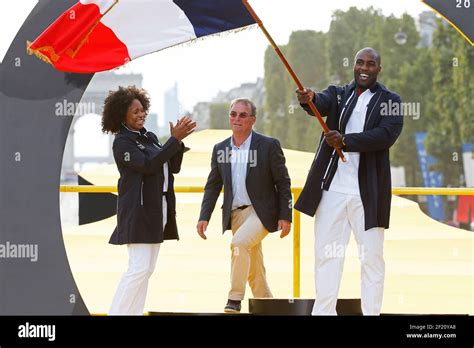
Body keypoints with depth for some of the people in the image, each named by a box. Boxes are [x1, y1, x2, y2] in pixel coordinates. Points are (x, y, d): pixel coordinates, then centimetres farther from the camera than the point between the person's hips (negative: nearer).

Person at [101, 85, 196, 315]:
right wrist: (175, 139, -21)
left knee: (147, 269, 8)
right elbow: (147, 165, -21)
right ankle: (117, 312, -9)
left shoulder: (149, 137, 14)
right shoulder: (122, 142, -9)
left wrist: (178, 140, -3)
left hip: (158, 209, 8)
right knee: (139, 267, -13)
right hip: (138, 211, -8)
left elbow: (173, 167, 12)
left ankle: (134, 313, 12)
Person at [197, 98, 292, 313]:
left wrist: (285, 216, -10)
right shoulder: (220, 149, 7)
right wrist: (204, 217, 2)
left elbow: (283, 183, -4)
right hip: (235, 213, 5)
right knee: (254, 269, 8)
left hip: (261, 212, -5)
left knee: (240, 241, -29)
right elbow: (213, 186, 12)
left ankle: (235, 298, -23)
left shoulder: (269, 146, -6)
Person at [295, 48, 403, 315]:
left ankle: (372, 313, 5)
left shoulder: (390, 101, 3)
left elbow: (388, 134, -14)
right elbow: (322, 103, -12)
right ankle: (323, 311, 13)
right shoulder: (338, 94, 10)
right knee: (326, 253, 6)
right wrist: (308, 99, -37)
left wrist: (346, 140, -24)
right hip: (332, 188, 3)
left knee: (371, 257, 1)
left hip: (367, 191, -3)